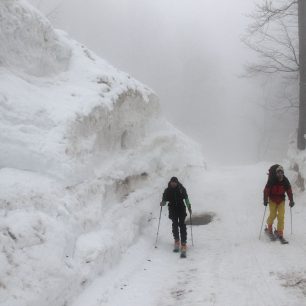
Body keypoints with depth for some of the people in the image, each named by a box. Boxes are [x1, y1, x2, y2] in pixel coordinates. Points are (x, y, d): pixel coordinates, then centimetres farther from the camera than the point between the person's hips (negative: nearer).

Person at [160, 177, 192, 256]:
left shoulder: (181, 189, -1)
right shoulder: (167, 190, 0)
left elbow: (186, 198, 8)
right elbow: (164, 200, 4)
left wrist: (189, 206, 2)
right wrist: (163, 203, -18)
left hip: (181, 209, -1)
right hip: (173, 210, 1)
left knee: (182, 225, -9)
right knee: (175, 225, 5)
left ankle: (183, 245, -12)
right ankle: (177, 242, 23)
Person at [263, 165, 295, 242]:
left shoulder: (285, 181, -9)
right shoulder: (271, 181, -16)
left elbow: (289, 190, -3)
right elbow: (266, 190, -14)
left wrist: (291, 200, -6)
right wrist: (265, 200, -21)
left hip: (281, 200, 2)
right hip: (272, 199, -2)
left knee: (281, 216, -8)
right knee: (273, 215, -3)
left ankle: (280, 233, -1)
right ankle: (269, 228, 26)